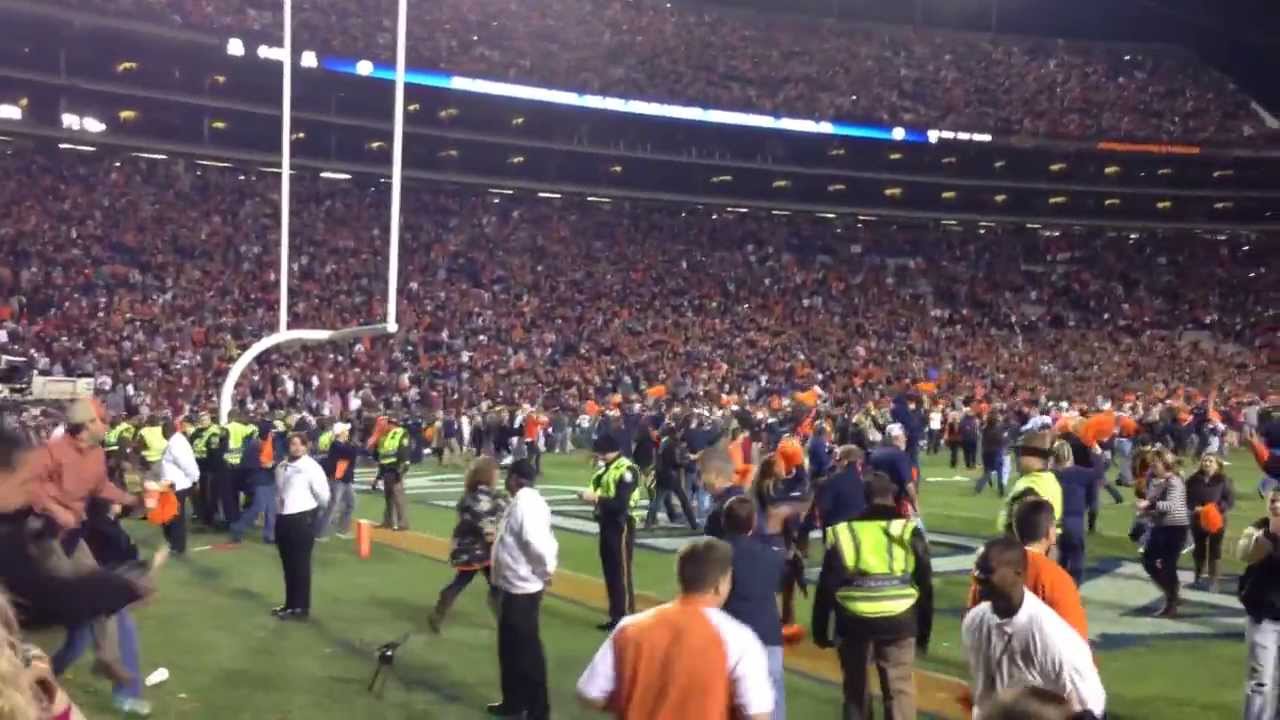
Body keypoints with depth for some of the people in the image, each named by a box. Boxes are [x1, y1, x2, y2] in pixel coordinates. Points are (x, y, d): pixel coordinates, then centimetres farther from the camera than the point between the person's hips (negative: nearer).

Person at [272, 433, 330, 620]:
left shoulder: (311, 467, -12)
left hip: (303, 519, -7)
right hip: (283, 519, 7)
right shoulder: (281, 467, 9)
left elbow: (323, 495, -10)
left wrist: (308, 506, 5)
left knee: (301, 565, 1)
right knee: (288, 565, 16)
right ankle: (290, 604, 28)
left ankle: (302, 607, 9)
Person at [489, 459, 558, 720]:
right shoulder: (526, 502, 10)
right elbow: (544, 539, 12)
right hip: (515, 585, 10)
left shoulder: (525, 503, -21)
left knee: (527, 650, -1)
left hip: (522, 588, -10)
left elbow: (537, 542, -30)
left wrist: (547, 569, -16)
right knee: (511, 647, 20)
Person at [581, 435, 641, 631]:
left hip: (621, 526, -9)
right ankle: (616, 616, 23)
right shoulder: (607, 469, 12)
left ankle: (626, 618, 3)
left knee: (622, 573, -4)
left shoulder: (627, 470, -16)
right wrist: (590, 496, -5)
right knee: (610, 572, 14)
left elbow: (621, 503, -23)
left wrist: (596, 498, -22)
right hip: (607, 524, 9)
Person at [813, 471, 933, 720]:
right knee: (900, 688, 8)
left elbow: (826, 587, 5)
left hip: (853, 621, 1)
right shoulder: (909, 531, 3)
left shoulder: (841, 533, 6)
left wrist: (820, 630, 12)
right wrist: (924, 630, 14)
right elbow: (925, 584, 6)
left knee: (855, 689, 16)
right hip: (898, 620, -1)